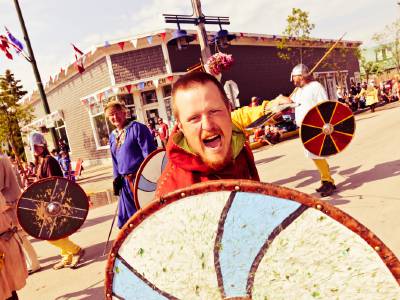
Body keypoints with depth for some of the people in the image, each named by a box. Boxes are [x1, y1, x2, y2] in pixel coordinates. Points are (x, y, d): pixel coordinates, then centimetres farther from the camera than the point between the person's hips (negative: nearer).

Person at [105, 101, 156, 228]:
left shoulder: (137, 127, -8)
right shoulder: (112, 136, 13)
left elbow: (148, 152, -12)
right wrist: (117, 178, 13)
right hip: (126, 181, 7)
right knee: (131, 214, 15)